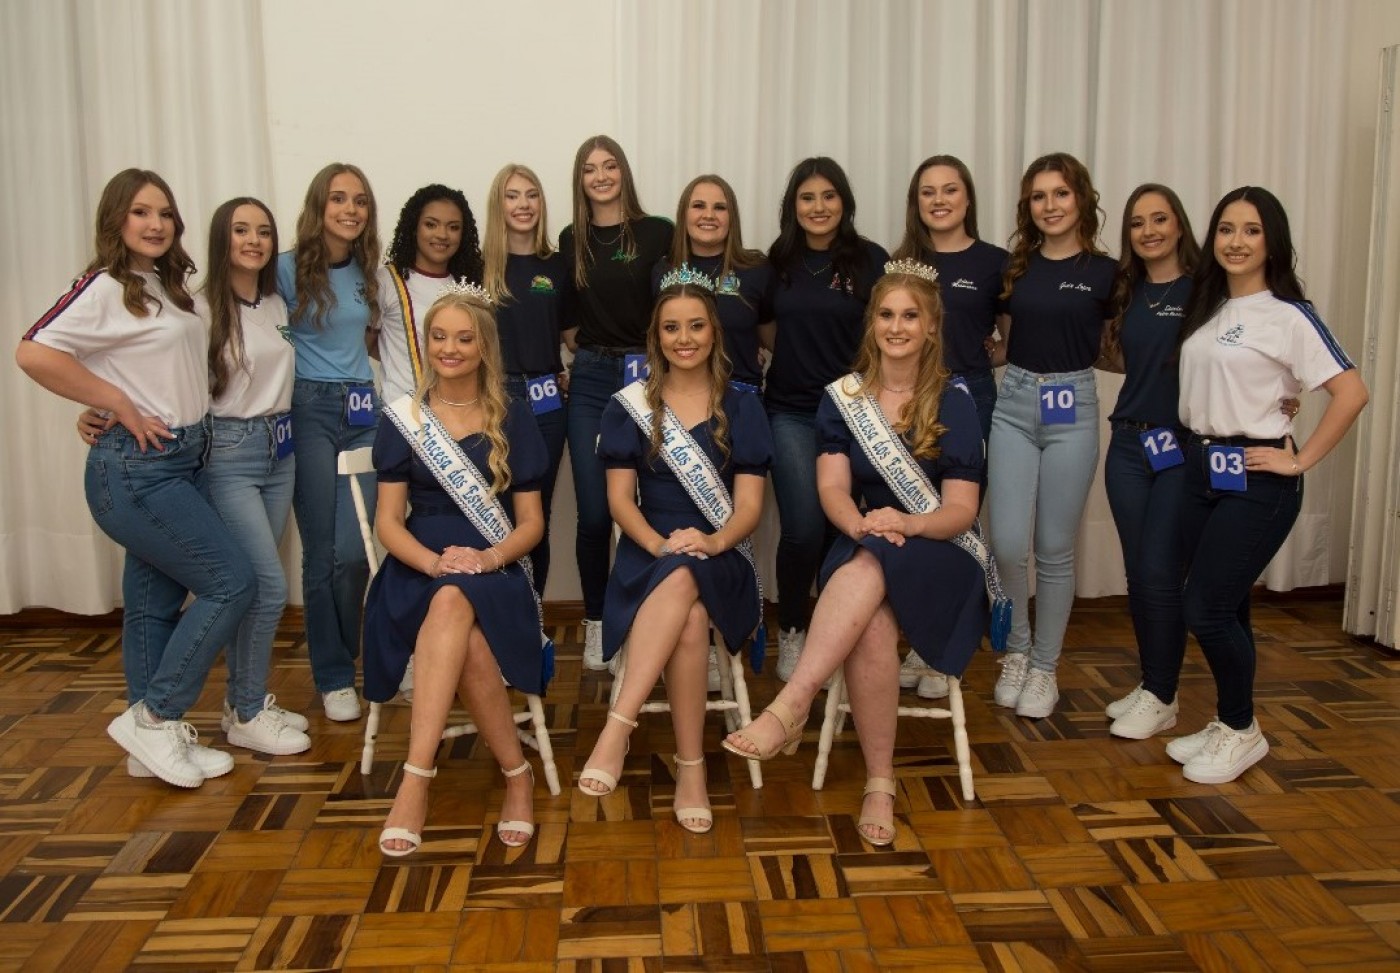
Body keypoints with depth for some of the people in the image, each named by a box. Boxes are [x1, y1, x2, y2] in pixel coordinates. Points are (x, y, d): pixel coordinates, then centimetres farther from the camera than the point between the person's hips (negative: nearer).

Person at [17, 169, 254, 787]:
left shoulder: (168, 286, 13)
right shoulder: (104, 287, -12)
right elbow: (34, 353, -22)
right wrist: (120, 406, -18)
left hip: (183, 462, 8)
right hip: (135, 469, -8)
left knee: (155, 602, 13)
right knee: (231, 582, -8)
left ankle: (157, 740, 23)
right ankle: (153, 717, 4)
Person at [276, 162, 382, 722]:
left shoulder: (369, 273, 12)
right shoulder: (288, 268, -3)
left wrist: (353, 371, 13)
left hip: (363, 412, 4)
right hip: (310, 410, -3)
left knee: (353, 552, -2)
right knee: (323, 553, 0)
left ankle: (343, 658, 20)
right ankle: (333, 676, 14)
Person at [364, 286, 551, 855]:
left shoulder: (512, 419, 8)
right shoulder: (403, 418, 10)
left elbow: (531, 521, 6)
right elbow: (388, 520, 5)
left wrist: (488, 558, -15)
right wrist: (434, 561, -16)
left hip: (493, 571, -1)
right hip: (420, 568, 1)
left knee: (451, 604, -38)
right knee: (469, 645, -35)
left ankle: (416, 782, -33)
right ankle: (516, 773, -20)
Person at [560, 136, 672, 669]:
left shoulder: (658, 233, 0)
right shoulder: (571, 240, 10)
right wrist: (586, 350, 6)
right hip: (590, 381, 2)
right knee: (594, 514, 1)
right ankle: (595, 623, 16)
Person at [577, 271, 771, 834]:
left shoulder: (742, 407, 8)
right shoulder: (628, 406, 9)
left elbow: (749, 504, 1)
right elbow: (620, 497, 3)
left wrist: (714, 541, -21)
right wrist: (657, 543, -17)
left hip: (720, 558, 0)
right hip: (650, 552, 0)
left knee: (683, 581, -37)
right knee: (689, 618, -35)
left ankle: (618, 727, -35)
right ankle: (691, 766, -30)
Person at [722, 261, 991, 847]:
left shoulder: (955, 405, 2)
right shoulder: (842, 397, 8)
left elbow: (961, 510, -5)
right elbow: (832, 488, -3)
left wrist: (905, 523, -26)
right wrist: (861, 524, -26)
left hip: (942, 554, -1)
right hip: (862, 552, 1)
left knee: (869, 570, -37)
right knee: (872, 625, -34)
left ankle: (788, 709, -39)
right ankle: (879, 783, -24)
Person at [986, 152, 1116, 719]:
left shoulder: (1105, 272, 0)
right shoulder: (1015, 266, 7)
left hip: (1073, 410, -2)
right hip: (1014, 404, 2)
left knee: (1054, 549, 4)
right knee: (1007, 544, -5)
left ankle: (1044, 667, 20)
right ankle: (1016, 651, 19)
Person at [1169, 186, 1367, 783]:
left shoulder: (1288, 315, -9)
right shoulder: (1205, 306, 11)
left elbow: (1351, 393, -15)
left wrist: (1300, 460, -13)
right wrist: (1195, 453, 5)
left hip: (1255, 480, -6)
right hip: (1200, 470, 6)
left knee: (1207, 610, -7)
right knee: (1223, 610, 11)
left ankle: (1242, 732, 14)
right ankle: (1227, 725, 25)